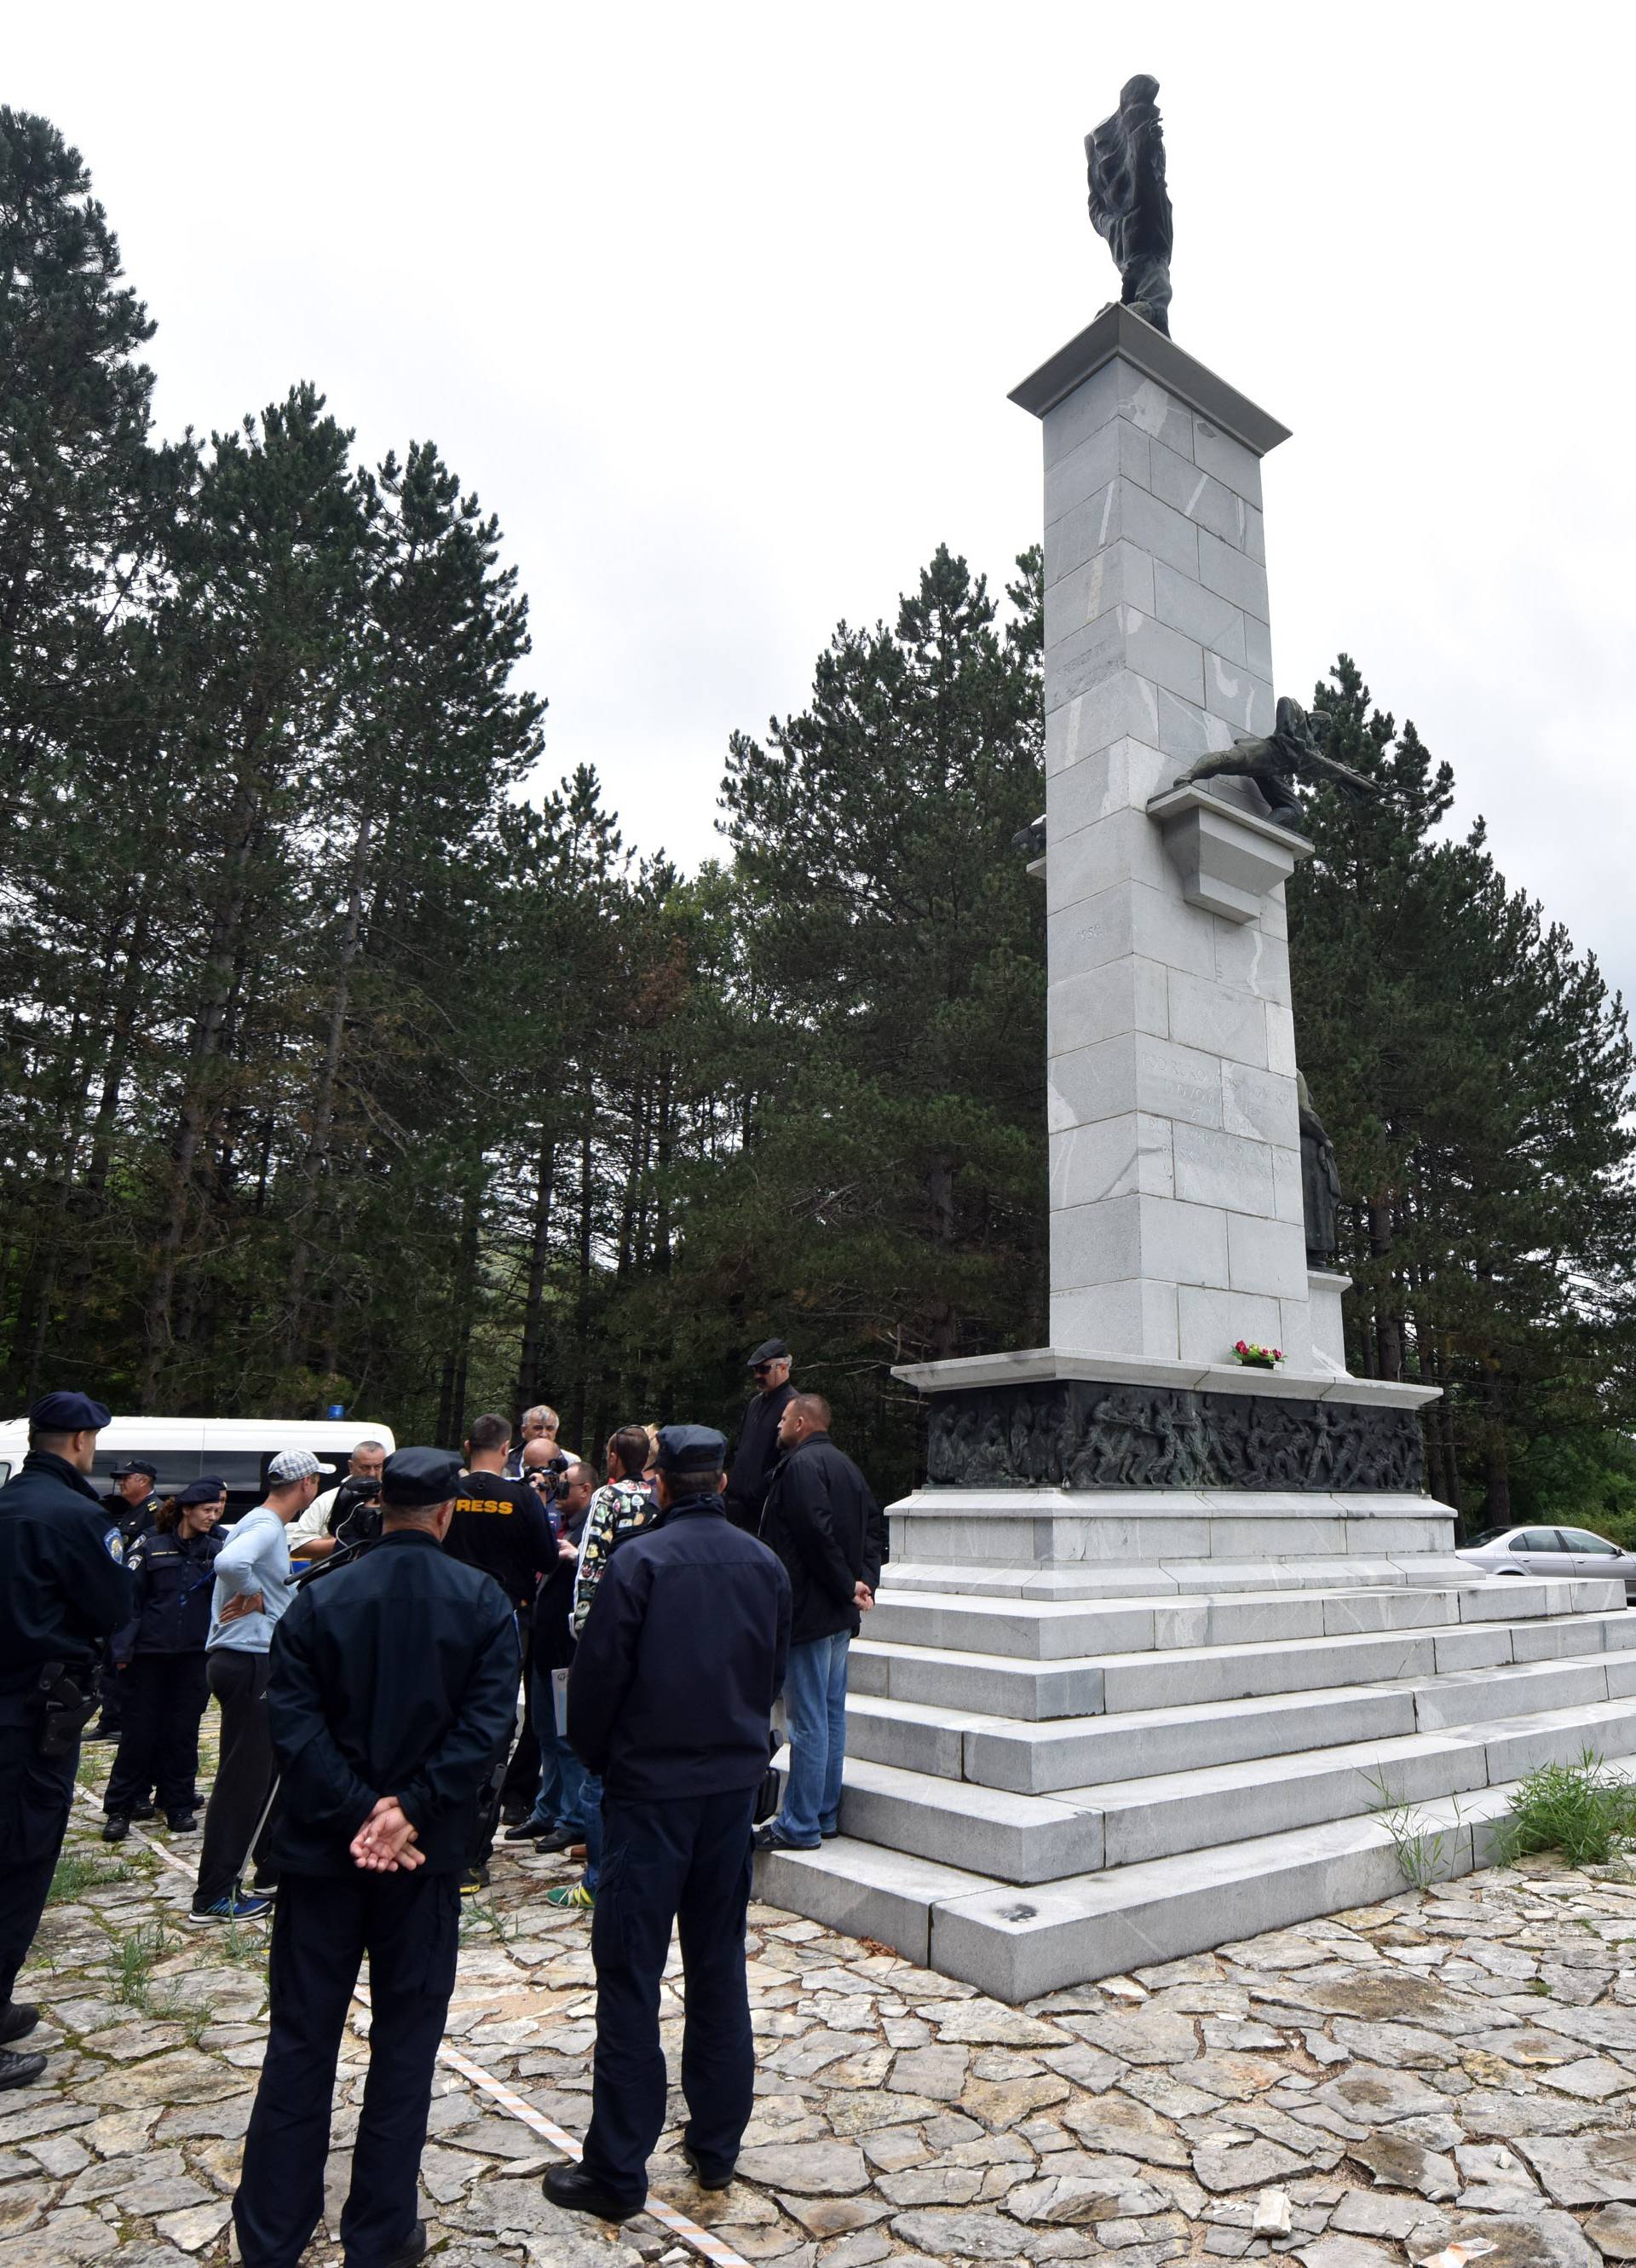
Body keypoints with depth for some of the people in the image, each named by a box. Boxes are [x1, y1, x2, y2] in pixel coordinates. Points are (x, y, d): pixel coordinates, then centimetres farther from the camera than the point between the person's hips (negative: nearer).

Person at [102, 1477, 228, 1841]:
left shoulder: (216, 1548, 5)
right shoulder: (151, 1546, -4)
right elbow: (129, 1598, -5)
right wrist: (122, 1650, -11)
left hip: (194, 1655, 2)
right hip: (149, 1652, -2)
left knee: (183, 1730, 8)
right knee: (139, 1730, 4)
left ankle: (179, 1805, 19)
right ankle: (120, 1808, 16)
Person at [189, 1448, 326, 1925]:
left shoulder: (265, 1525, 13)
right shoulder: (266, 1527, -18)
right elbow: (229, 1563, -37)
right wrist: (253, 1594, -22)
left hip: (257, 1662, 10)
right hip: (249, 1662, -10)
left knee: (269, 1770, 19)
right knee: (242, 1779, -2)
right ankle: (213, 1897, 6)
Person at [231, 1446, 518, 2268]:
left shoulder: (318, 1599, -5)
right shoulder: (485, 1603, -9)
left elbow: (293, 1724, -11)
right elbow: (486, 1727, -17)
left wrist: (357, 1815, -12)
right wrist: (408, 1813, -15)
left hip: (322, 1849, 1)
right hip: (427, 1855, -1)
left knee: (301, 2041, 15)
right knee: (405, 2041, 14)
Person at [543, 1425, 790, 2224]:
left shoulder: (639, 1560, -16)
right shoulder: (765, 1564, 0)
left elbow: (597, 1672, -12)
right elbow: (774, 1672, 9)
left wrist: (595, 1756, 5)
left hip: (650, 1786, -5)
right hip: (735, 1781, 5)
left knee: (631, 1971, 5)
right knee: (719, 1963, 17)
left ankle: (617, 2171, 13)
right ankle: (716, 2144, 28)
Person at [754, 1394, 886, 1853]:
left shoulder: (801, 1466, -15)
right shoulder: (846, 1466, 15)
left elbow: (817, 1534, -23)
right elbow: (874, 1527, 15)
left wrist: (848, 1587, -15)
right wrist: (864, 1581, 5)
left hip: (809, 1612, -10)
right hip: (840, 1615, 10)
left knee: (808, 1722, -3)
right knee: (831, 1717, 15)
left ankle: (799, 1826, 4)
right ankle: (824, 1816, 24)